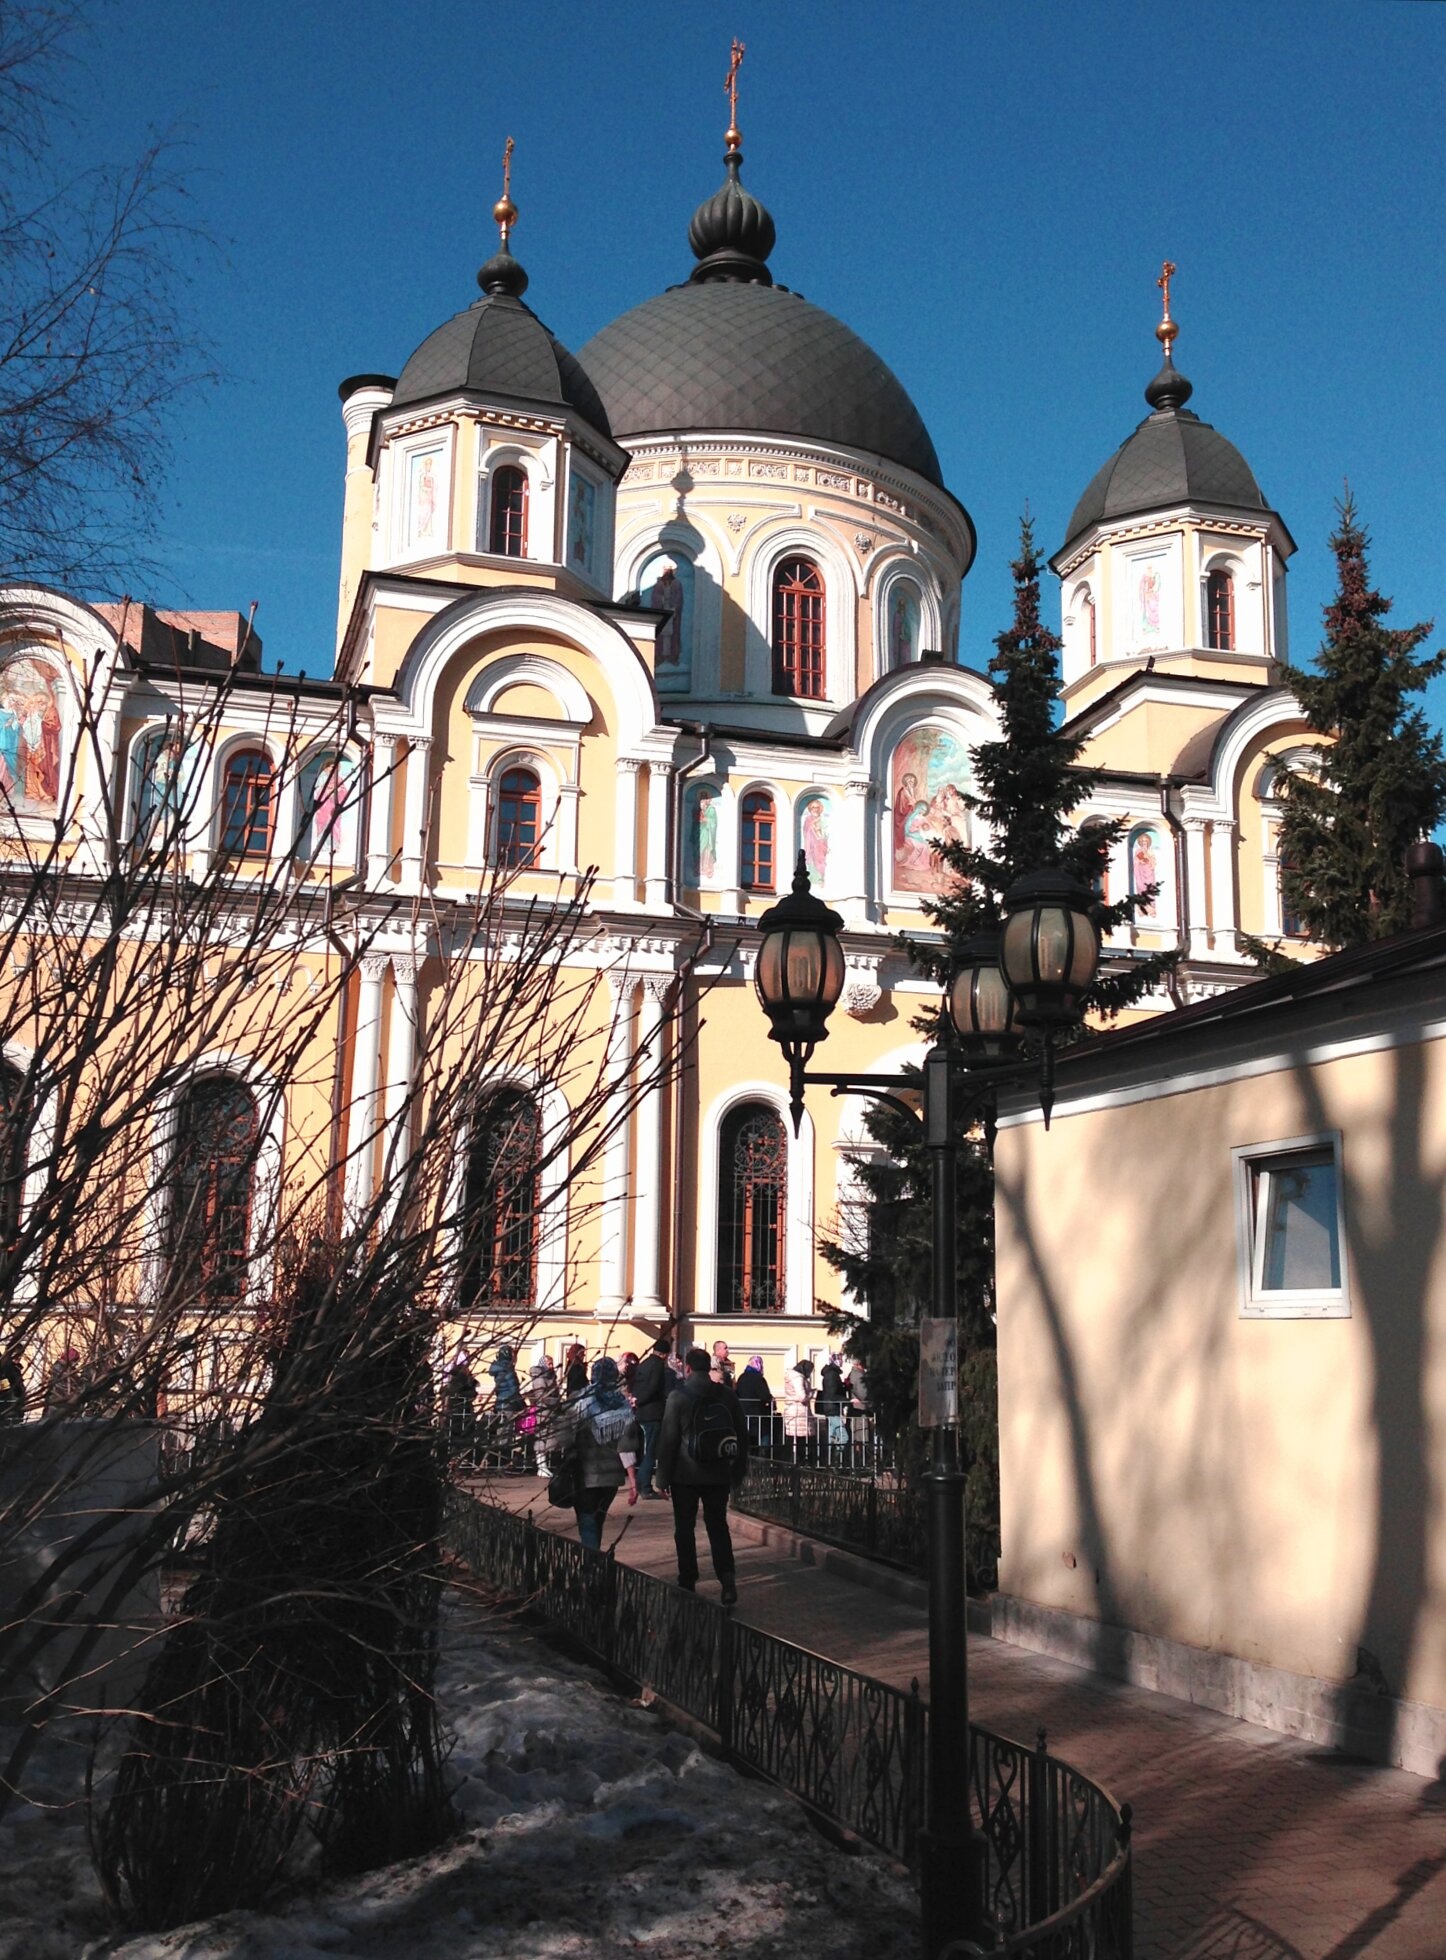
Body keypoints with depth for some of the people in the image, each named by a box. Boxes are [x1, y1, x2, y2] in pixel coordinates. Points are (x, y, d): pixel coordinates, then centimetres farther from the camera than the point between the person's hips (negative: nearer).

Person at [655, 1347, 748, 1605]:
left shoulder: (678, 1397, -10)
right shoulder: (727, 1395, 0)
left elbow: (668, 1439, -9)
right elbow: (742, 1434, 6)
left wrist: (663, 1477, -2)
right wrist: (738, 1471, 17)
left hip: (685, 1475, -3)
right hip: (718, 1474, 3)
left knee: (685, 1529, 9)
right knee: (718, 1526, 10)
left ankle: (688, 1584, 14)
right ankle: (728, 1581, -5)